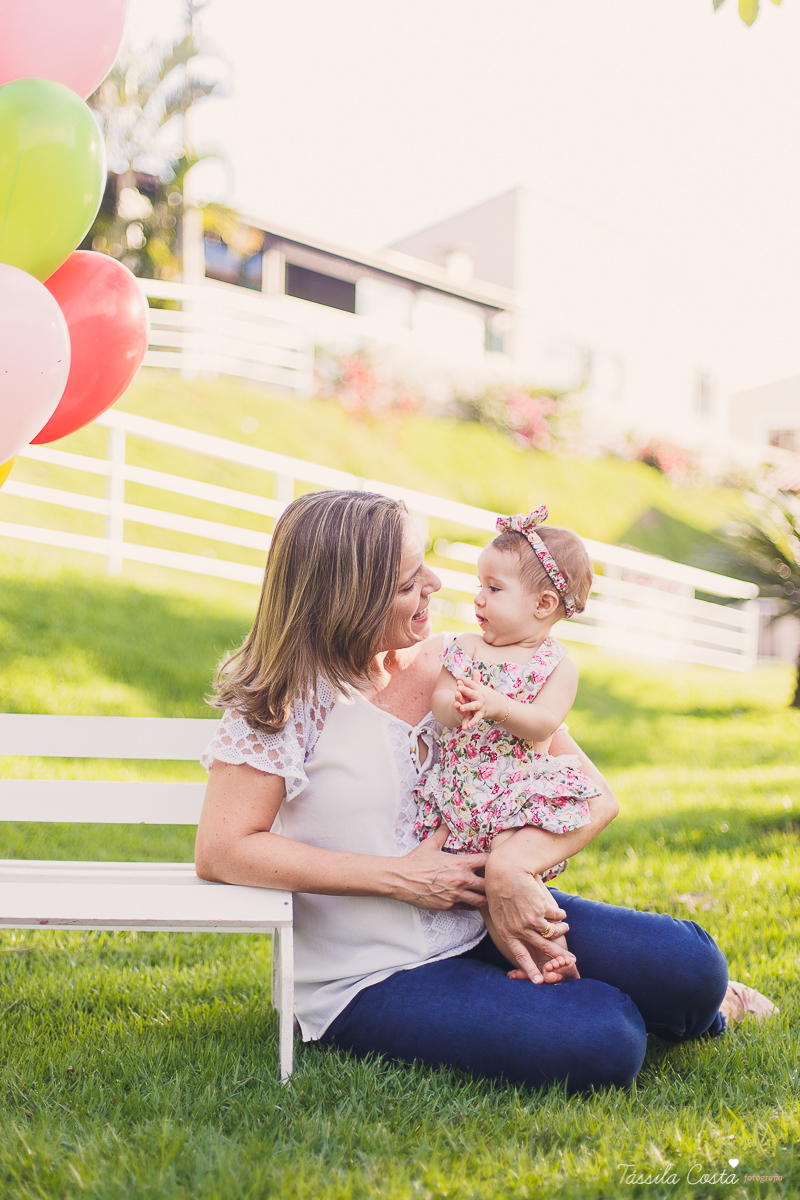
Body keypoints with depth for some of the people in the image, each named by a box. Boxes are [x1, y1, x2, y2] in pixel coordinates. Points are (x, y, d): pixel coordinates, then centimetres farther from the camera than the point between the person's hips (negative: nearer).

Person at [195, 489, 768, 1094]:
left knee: (690, 967, -13)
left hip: (487, 925, 5)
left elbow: (596, 797, 0)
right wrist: (397, 876, -16)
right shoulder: (291, 696, -9)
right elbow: (220, 851, -15)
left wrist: (508, 868, -22)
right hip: (373, 977, -5)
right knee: (604, 1045, -25)